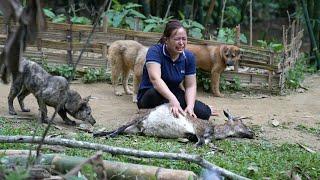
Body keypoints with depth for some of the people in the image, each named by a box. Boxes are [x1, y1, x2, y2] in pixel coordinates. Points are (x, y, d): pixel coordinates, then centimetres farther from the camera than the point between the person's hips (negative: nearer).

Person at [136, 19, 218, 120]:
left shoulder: (189, 57, -2)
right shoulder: (155, 51, -19)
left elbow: (190, 86, -3)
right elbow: (155, 78, -35)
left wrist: (190, 107, -24)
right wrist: (173, 100, -51)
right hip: (149, 96, -4)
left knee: (204, 113, -19)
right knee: (157, 92, -40)